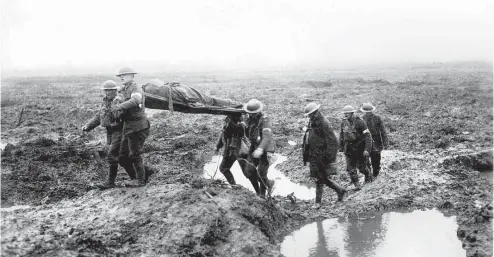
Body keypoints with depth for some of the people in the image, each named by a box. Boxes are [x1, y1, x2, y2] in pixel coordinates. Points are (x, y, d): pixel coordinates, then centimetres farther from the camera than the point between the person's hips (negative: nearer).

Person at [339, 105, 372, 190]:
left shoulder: (359, 122, -15)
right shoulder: (344, 122, 2)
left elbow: (367, 136, -16)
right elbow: (341, 135, 16)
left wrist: (367, 149, -22)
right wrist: (341, 147, 15)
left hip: (359, 148, -4)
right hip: (348, 149, 4)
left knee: (361, 166, 10)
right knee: (350, 168, -2)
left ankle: (368, 176, 40)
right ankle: (357, 184, 7)